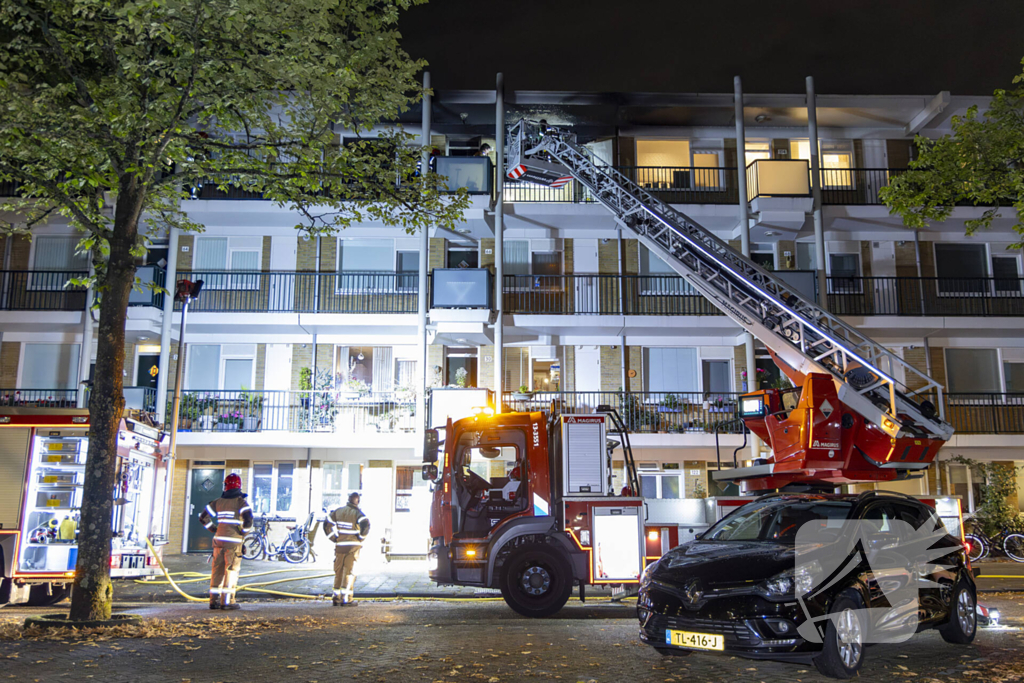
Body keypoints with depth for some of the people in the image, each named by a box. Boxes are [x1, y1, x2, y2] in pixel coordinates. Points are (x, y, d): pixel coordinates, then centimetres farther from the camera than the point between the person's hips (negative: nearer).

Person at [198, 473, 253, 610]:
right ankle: (227, 601, -2)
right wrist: (244, 532, -4)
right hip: (233, 541, -5)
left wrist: (214, 529, 17)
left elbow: (203, 517, 12)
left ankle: (214, 600, 15)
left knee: (217, 569, 11)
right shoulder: (241, 502, -7)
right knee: (231, 570, 0)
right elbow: (248, 519, -20)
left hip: (219, 539, 5)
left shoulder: (218, 502, 9)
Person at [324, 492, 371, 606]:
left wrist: (334, 538, 10)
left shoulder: (338, 510, 7)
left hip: (339, 545, 4)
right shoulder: (357, 513, -8)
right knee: (349, 572, 2)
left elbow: (327, 524, 6)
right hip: (353, 546, -4)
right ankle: (346, 598, -1)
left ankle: (336, 598, 14)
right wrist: (361, 537, -6)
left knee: (338, 572, 13)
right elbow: (365, 524, -23)